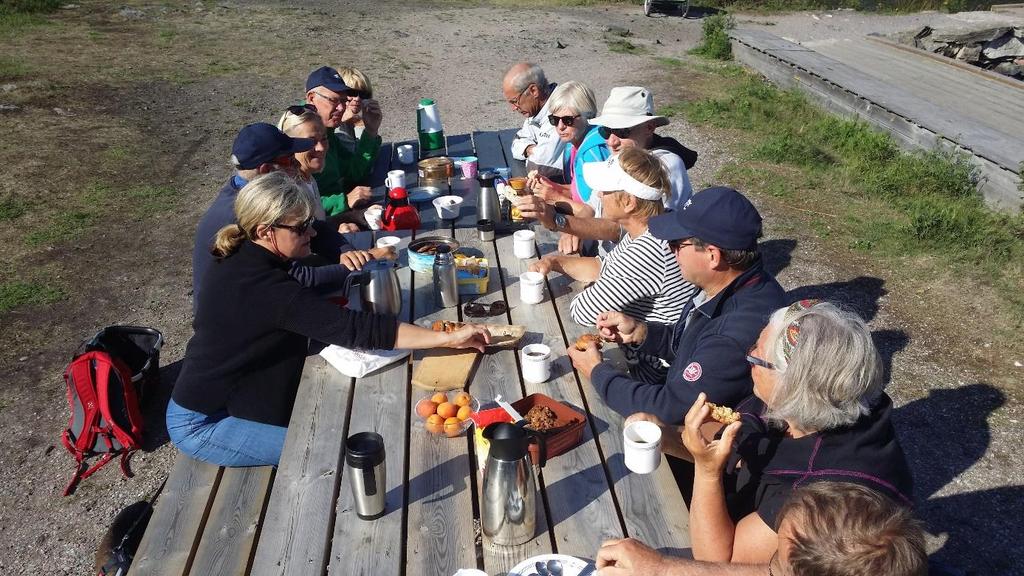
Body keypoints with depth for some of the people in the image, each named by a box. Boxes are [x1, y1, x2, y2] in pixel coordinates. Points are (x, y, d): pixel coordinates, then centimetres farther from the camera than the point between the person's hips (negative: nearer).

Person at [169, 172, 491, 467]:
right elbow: (355, 329, -38)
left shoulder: (239, 262, -3)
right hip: (201, 425, -9)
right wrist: (447, 338, -37)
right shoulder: (262, 288, -33)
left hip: (213, 400, 9)